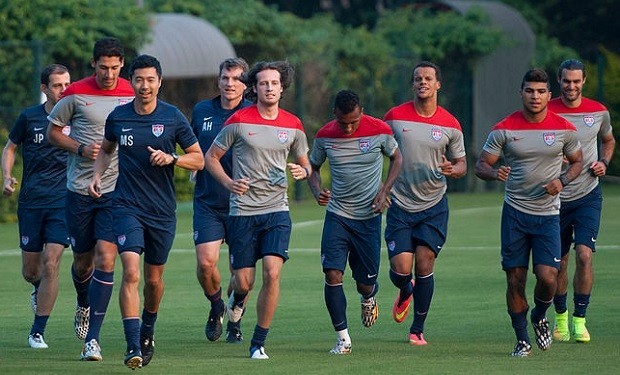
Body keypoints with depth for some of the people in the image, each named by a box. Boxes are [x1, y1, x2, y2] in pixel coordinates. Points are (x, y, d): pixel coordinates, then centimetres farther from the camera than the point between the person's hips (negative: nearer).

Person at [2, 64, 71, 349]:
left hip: (63, 201, -1)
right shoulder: (29, 117, 1)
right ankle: (38, 290, 44)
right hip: (30, 202, 1)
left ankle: (38, 332, -4)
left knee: (50, 264, -13)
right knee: (30, 270, 6)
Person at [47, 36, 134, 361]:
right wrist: (81, 149, -11)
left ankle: (92, 338, -12)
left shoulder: (132, 94, 1)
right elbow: (53, 132, 4)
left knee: (105, 259, -13)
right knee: (82, 261, 11)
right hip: (79, 190, 0)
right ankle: (84, 306, 45)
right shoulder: (76, 94, -3)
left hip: (116, 190, 0)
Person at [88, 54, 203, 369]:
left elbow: (198, 159, 2)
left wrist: (171, 159, -16)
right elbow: (106, 149, 22)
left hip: (162, 211, 0)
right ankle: (133, 347, -20)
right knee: (131, 274, -17)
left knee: (154, 279, 12)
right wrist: (97, 175, 4)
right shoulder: (118, 117, 1)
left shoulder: (173, 118, -3)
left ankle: (147, 333, 39)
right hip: (128, 207, 0)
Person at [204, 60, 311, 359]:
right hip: (242, 211, -1)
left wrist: (302, 171, -6)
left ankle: (259, 343, -3)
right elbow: (210, 157, 4)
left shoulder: (293, 125, 5)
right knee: (244, 281, -1)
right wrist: (229, 183, -12)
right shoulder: (239, 121, -4)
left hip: (276, 211, 1)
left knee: (272, 273, -16)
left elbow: (304, 163, 19)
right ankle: (237, 299, 40)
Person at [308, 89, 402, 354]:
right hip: (337, 215, 1)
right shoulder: (324, 136, -6)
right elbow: (313, 167, 10)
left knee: (365, 282, 4)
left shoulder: (379, 131, -10)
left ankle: (369, 298, 44)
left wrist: (385, 190, -6)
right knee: (332, 275, -15)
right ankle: (343, 340, -6)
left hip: (369, 216, -1)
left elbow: (396, 158, 8)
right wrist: (317, 191, -12)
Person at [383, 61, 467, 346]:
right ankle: (405, 292, 32)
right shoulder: (395, 117, -3)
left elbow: (461, 164, 9)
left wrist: (451, 170, -15)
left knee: (424, 266, -5)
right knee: (400, 270, -6)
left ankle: (418, 330, 10)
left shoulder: (450, 125, -1)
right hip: (400, 205, 0)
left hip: (434, 206, 0)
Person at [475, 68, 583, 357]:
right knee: (515, 279, 0)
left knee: (547, 277, -12)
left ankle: (539, 317, 20)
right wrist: (495, 173, -22)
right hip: (514, 213, 0)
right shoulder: (504, 129, -3)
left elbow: (577, 162, 13)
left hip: (548, 214, 0)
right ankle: (522, 340, 15)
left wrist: (562, 181, -8)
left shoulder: (564, 129, -2)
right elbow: (481, 165, 1)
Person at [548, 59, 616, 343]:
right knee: (559, 262, 7)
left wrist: (603, 163, 2)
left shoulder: (598, 112, 2)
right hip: (555, 197, 0)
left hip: (588, 196, 0)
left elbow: (609, 140, 21)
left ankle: (579, 320, -6)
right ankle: (560, 316, 26)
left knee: (584, 255, -14)